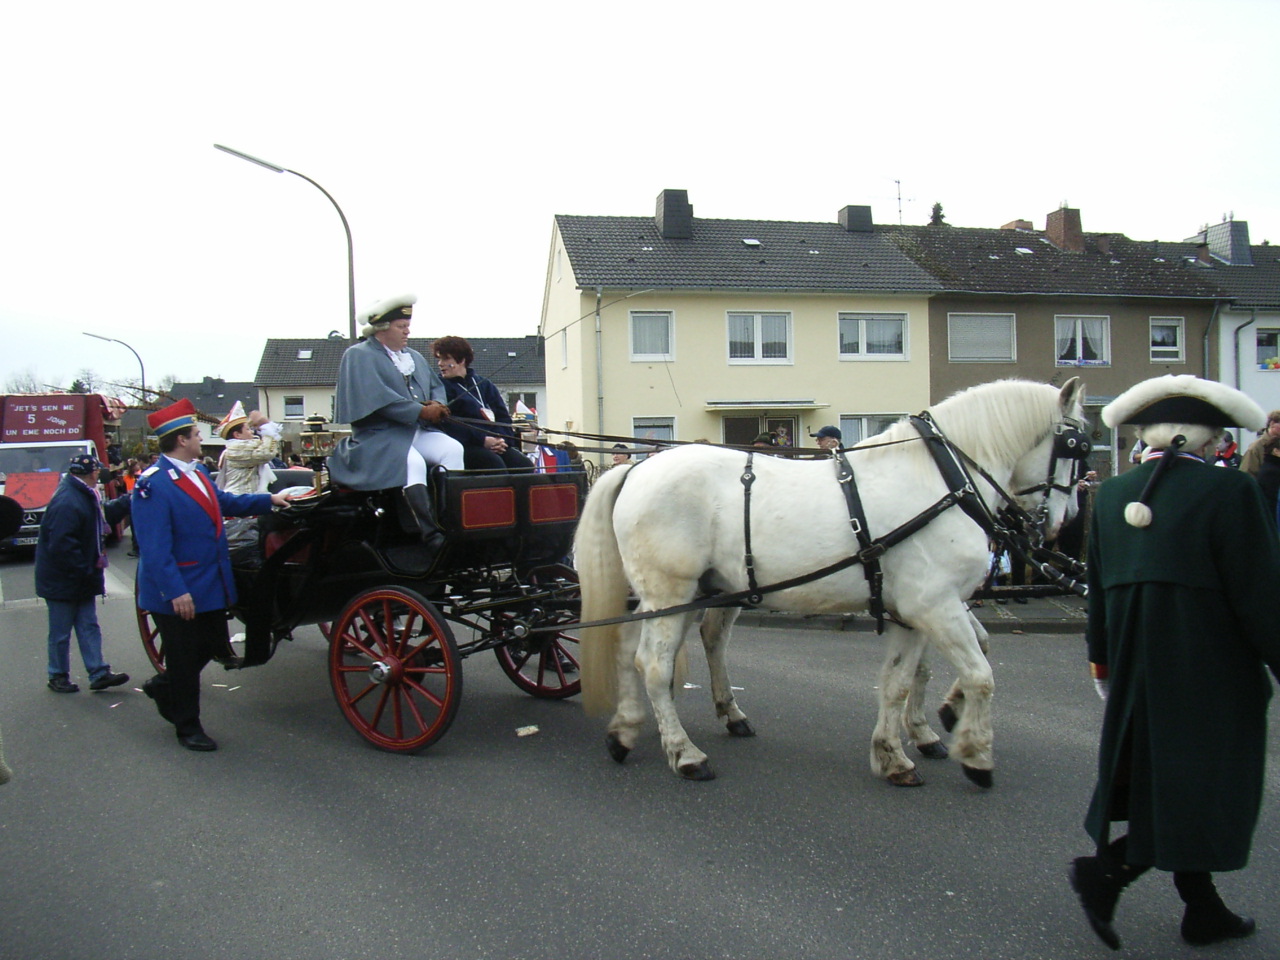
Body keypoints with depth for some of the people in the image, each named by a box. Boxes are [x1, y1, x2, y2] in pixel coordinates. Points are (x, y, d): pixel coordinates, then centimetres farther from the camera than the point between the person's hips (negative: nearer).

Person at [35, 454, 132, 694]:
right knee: (61, 633, 5)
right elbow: (61, 546, -30)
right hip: (62, 580, -10)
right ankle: (58, 676, 18)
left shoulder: (84, 496, 7)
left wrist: (129, 501, 15)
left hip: (81, 577, 10)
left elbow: (106, 514, 22)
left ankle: (98, 673, 14)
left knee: (89, 627, 10)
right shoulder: (67, 503, -26)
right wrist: (85, 570, -23)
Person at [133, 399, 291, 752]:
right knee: (184, 660, 6)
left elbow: (223, 502, 27)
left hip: (211, 586, 9)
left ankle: (164, 686, 41)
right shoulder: (153, 485, -20)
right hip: (180, 593, -8)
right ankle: (187, 728, 22)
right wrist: (175, 592, -27)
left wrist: (267, 500, 23)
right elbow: (154, 548, -24)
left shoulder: (197, 471, 9)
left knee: (212, 647, 17)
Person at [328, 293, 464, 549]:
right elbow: (377, 398, -14)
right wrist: (421, 411, -17)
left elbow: (437, 385, 22)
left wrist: (437, 405, -4)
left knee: (453, 449, -21)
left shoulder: (414, 357, 24)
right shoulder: (359, 356, 0)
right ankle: (431, 534, -37)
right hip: (380, 436, -7)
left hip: (420, 431, 7)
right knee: (413, 462, -34)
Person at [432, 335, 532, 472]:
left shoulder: (484, 384, 22)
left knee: (524, 465, -21)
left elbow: (503, 417, 17)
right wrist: (482, 440, -17)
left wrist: (502, 440, -6)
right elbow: (447, 424, -8)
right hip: (465, 446, -5)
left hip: (495, 445, 5)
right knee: (494, 464, -33)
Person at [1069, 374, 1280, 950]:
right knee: (1208, 790, 7)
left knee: (1165, 782, 18)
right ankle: (1107, 871, -3)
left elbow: (1099, 592, 9)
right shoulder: (1229, 491, -15)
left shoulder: (1111, 495, 3)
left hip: (1137, 669, 7)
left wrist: (1102, 662, 19)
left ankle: (1204, 910, 29)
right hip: (1211, 671, -6)